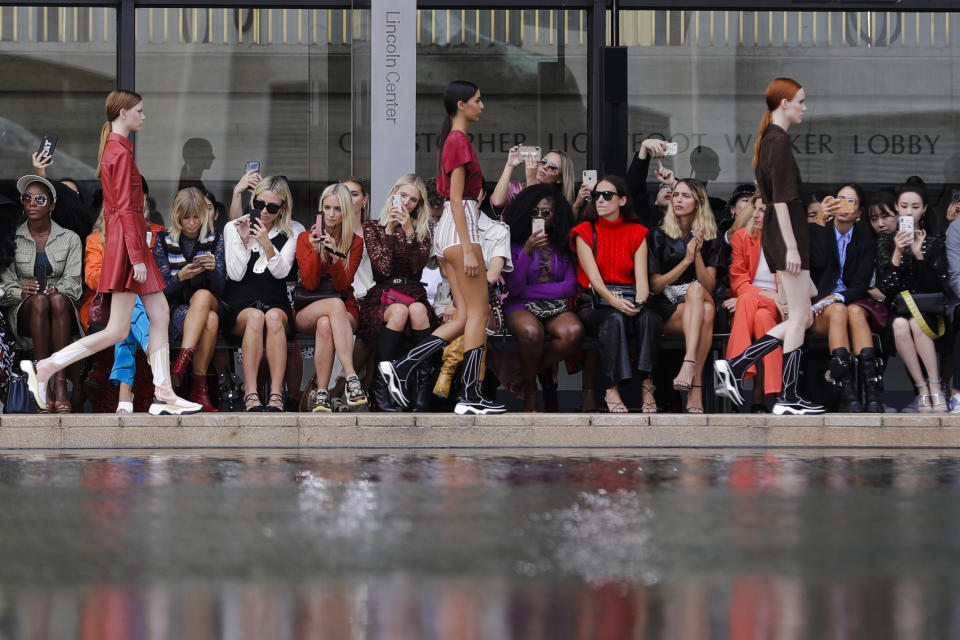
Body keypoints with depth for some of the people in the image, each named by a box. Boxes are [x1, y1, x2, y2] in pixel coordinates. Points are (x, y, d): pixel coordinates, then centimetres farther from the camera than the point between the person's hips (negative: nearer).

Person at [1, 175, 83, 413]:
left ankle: (60, 383, -43)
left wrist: (57, 290, -22)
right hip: (23, 314, 0)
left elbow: (73, 282, 0)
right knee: (39, 301, -36)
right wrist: (19, 290, -20)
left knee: (58, 299, -36)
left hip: (63, 314, 0)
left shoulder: (69, 239, 11)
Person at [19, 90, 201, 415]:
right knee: (117, 330, -9)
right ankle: (44, 368, -7)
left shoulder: (111, 150, 15)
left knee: (160, 314, 6)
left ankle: (163, 396, 3)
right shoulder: (121, 153, -14)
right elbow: (125, 208, -19)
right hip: (128, 242, -10)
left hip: (122, 240, 10)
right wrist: (137, 256, -20)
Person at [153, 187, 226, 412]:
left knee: (202, 295, -38)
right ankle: (199, 387, -42)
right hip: (175, 310, -1)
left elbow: (220, 288, 3)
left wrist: (213, 269, -20)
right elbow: (163, 289, 0)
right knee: (209, 321, -36)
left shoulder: (215, 240, 8)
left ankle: (181, 365, -48)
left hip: (210, 305, 1)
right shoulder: (164, 241, 5)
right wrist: (181, 277, -22)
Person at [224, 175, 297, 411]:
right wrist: (243, 240, -7)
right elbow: (236, 274, 2)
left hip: (275, 303, 1)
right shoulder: (233, 228, 12)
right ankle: (250, 393, -44)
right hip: (240, 305, -1)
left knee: (274, 317, -36)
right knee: (255, 317, -37)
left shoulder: (288, 236, 14)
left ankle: (276, 393, -43)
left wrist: (267, 245, -15)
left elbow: (280, 272, -1)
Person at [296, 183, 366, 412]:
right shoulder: (305, 238, 6)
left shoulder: (355, 243, 7)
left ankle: (322, 393, -45)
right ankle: (351, 378, -49)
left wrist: (334, 256, -22)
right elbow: (310, 283, -4)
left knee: (325, 324, -38)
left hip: (344, 311, 1)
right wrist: (314, 251, -17)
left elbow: (343, 285, -6)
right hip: (307, 313, -1)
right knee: (336, 305, -38)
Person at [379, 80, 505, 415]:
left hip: (446, 231, 10)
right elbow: (456, 198, -17)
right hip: (461, 227, -10)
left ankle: (401, 368, 1)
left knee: (466, 317, 6)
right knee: (478, 311, -6)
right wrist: (468, 249, -21)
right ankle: (471, 397, -6)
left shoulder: (451, 140, 18)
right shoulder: (460, 141, -11)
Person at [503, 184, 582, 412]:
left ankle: (530, 371, -7)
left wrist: (528, 290, -4)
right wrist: (527, 252, -18)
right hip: (522, 307, -3)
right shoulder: (515, 243, 2)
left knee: (574, 332, -33)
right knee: (531, 331, -39)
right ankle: (530, 390, -15)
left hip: (556, 307, 3)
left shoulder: (564, 246, 9)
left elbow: (570, 287, 1)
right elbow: (513, 289, -7)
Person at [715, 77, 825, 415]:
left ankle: (735, 365, 7)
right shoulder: (779, 142, -13)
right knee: (799, 316, -4)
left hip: (776, 236, 10)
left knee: (802, 318, 11)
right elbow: (781, 199, -18)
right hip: (787, 234, -10)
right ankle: (788, 398, -1)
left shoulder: (767, 140, 17)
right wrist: (791, 247, -20)